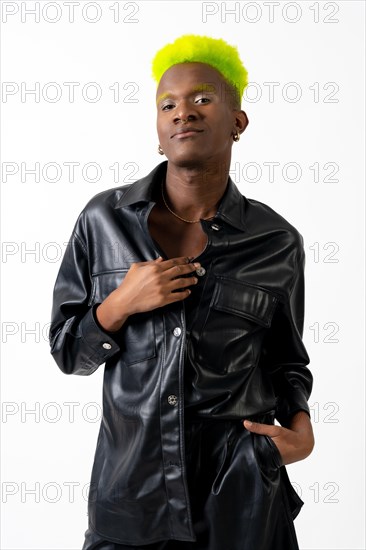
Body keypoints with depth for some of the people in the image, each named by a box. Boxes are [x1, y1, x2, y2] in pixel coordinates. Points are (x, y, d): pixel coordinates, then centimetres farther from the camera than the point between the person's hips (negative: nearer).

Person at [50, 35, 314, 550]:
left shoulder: (277, 243, -5)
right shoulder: (103, 220, -6)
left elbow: (285, 360, 8)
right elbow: (67, 351, 0)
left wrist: (301, 426, -10)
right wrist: (120, 305, -17)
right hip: (129, 489, 0)